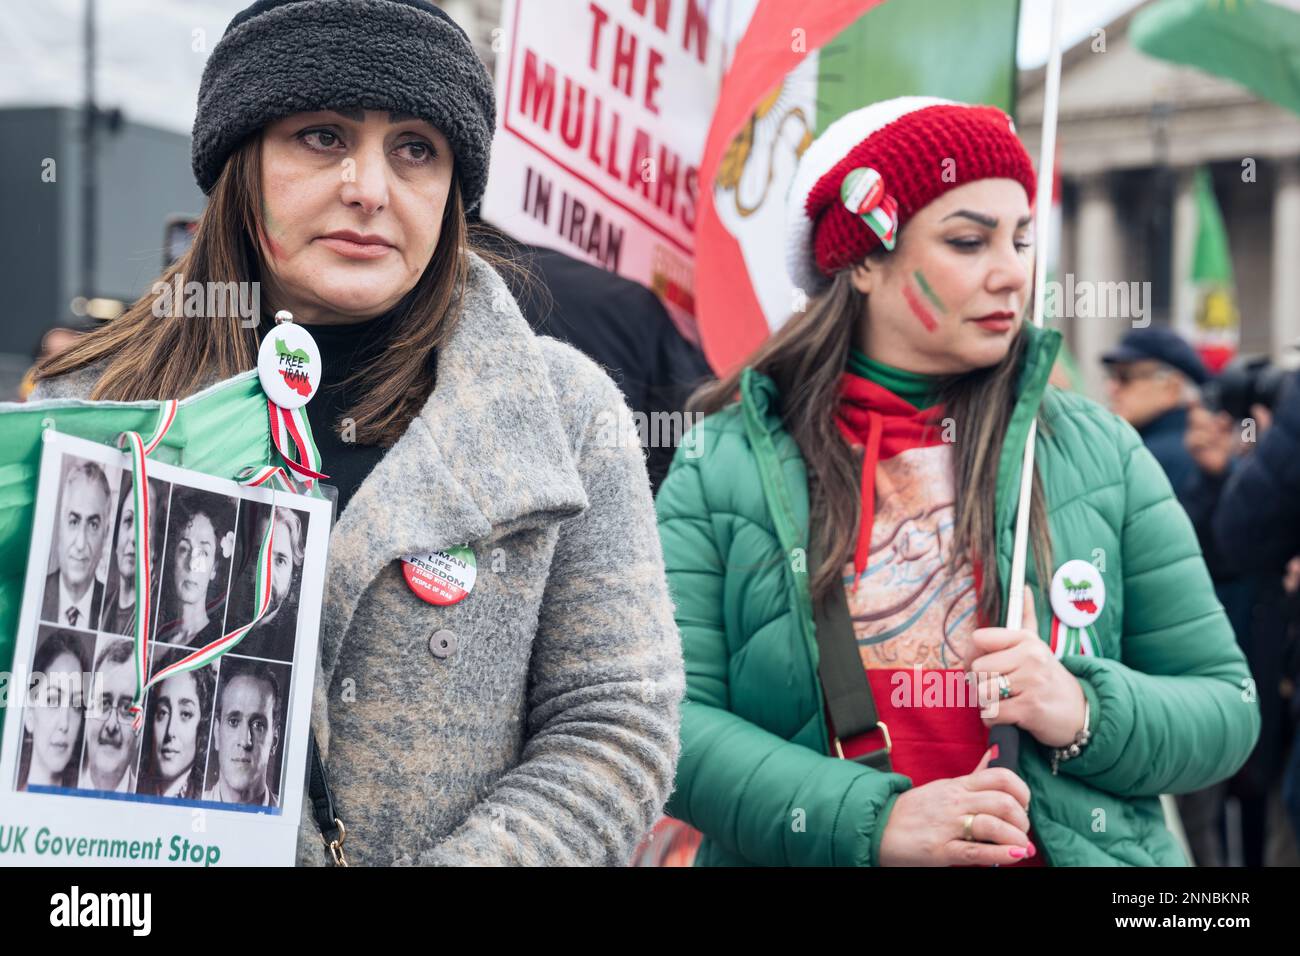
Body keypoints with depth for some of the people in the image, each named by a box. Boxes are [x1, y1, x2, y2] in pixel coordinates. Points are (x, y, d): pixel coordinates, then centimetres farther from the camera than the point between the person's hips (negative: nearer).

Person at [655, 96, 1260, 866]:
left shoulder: (1100, 454, -2)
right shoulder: (724, 464, -6)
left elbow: (1226, 707, 1)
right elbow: (672, 720, -12)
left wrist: (1086, 711, -18)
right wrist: (873, 822, -24)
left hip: (1082, 846, 2)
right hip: (806, 855, -1)